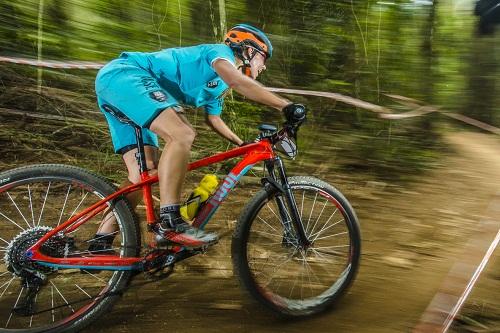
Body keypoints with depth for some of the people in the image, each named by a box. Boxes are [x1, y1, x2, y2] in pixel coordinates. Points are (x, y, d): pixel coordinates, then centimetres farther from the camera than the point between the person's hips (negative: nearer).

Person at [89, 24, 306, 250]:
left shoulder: (219, 84, 23)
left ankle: (101, 243, 6)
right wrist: (286, 106, -24)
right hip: (124, 74, -10)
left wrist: (243, 144, 34)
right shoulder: (220, 51, -4)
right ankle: (169, 222, -29)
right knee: (182, 135, -28)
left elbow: (214, 120, 35)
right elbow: (237, 81, -25)